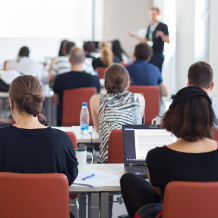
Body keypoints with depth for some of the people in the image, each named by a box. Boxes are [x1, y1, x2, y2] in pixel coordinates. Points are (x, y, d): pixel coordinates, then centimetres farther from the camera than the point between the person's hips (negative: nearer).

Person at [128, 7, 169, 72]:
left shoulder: (163, 26, -4)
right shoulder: (150, 27, 15)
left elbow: (167, 41, -11)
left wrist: (162, 35, -30)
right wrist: (135, 35, 14)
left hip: (158, 55, -6)